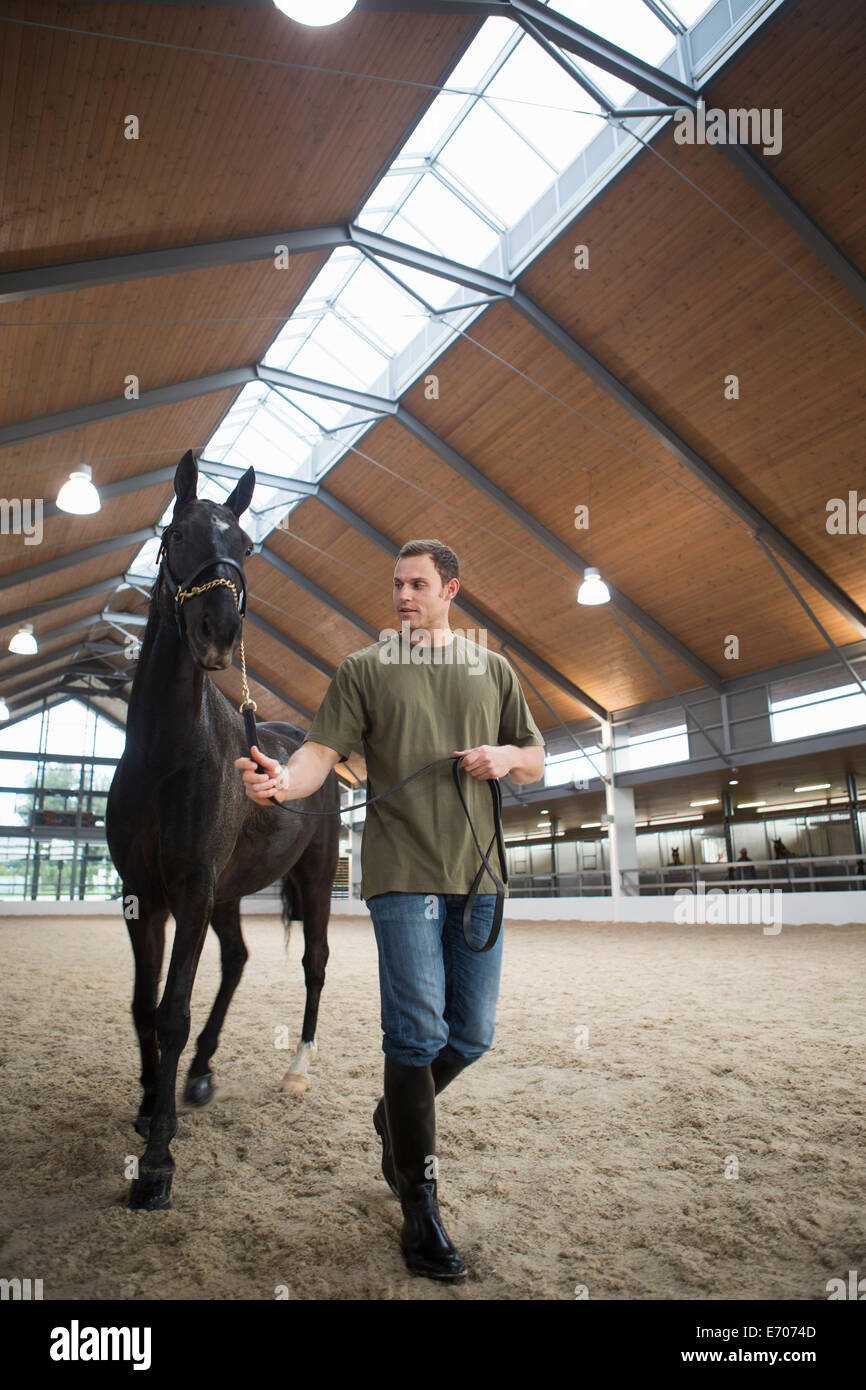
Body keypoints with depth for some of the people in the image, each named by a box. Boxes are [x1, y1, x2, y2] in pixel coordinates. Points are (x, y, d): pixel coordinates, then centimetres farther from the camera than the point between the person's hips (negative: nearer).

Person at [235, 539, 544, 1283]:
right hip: (403, 873, -3)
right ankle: (420, 1208, 12)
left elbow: (536, 762, 17)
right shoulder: (364, 669, 5)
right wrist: (283, 780, -26)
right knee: (419, 1032, -6)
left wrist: (507, 757, -5)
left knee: (472, 1035, 10)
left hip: (477, 872, 4)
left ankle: (395, 1116, 39)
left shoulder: (494, 669, 14)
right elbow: (323, 751, -4)